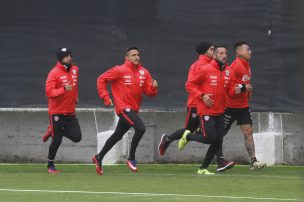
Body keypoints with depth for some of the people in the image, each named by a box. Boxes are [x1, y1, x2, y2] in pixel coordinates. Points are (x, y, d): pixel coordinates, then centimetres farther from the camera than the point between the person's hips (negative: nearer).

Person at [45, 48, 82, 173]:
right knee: (57, 141, -1)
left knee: (77, 137, -2)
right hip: (57, 112, -6)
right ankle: (50, 165, 18)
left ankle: (59, 130, 27)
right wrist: (64, 89, -32)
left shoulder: (74, 70, 6)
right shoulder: (54, 73, -14)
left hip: (70, 112, 6)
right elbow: (49, 92, -21)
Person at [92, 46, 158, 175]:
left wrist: (153, 87, -16)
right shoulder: (120, 70, -9)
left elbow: (149, 92, 6)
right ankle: (131, 158, -10)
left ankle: (99, 158, 31)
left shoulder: (144, 73, 6)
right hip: (124, 107, -7)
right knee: (140, 128, -23)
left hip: (133, 109, 7)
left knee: (117, 136, 16)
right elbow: (101, 79, -6)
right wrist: (106, 97, -12)